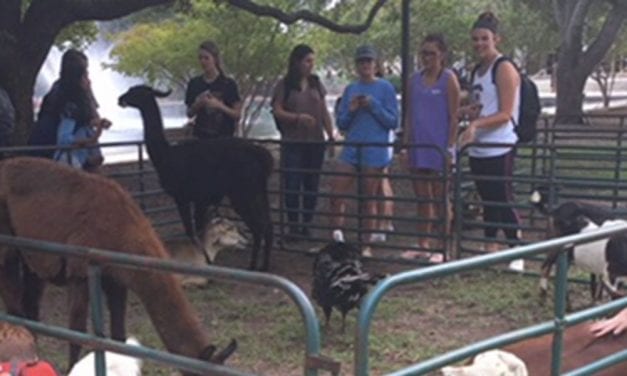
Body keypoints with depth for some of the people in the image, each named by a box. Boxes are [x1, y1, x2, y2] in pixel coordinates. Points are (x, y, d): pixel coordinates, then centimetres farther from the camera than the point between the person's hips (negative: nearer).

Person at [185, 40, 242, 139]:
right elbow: (189, 114, 12)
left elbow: (237, 114, -3)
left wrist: (219, 105, -17)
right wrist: (198, 104, -8)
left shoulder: (228, 84, -3)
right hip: (201, 136, 3)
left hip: (223, 136, -3)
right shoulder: (194, 83, 6)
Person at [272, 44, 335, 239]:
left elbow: (324, 112, 12)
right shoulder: (284, 85, 0)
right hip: (292, 143, -3)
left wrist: (331, 136, 6)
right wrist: (298, 117, -20)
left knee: (312, 185, 7)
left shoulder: (316, 83, 10)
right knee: (292, 185, -3)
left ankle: (307, 224, 16)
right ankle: (293, 225, 5)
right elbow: (277, 111, -6)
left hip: (315, 142, 4)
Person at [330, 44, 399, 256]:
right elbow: (341, 124, 13)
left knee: (369, 200, 1)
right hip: (352, 148, 4)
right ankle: (337, 237, 8)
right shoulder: (350, 90, 13)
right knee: (336, 194, -3)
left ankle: (366, 246, 9)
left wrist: (373, 106, -13)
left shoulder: (385, 88, 0)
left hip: (375, 150, -4)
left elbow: (393, 122, -3)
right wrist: (351, 110, -6)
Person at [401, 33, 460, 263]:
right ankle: (423, 245, 19)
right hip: (418, 147, 5)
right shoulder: (415, 80, 11)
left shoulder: (448, 78, -4)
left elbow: (454, 116, -7)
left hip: (439, 148, -5)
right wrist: (406, 145, 8)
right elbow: (410, 115, 13)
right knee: (422, 199, 11)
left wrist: (450, 147, -13)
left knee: (440, 200, 1)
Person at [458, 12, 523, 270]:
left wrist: (476, 123, -27)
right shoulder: (477, 71, 15)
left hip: (499, 148, -8)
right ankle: (490, 250, 23)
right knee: (488, 201, 14)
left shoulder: (504, 69, -10)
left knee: (504, 201, -4)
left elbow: (505, 114, -15)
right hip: (478, 149, 8)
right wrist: (467, 111, 5)